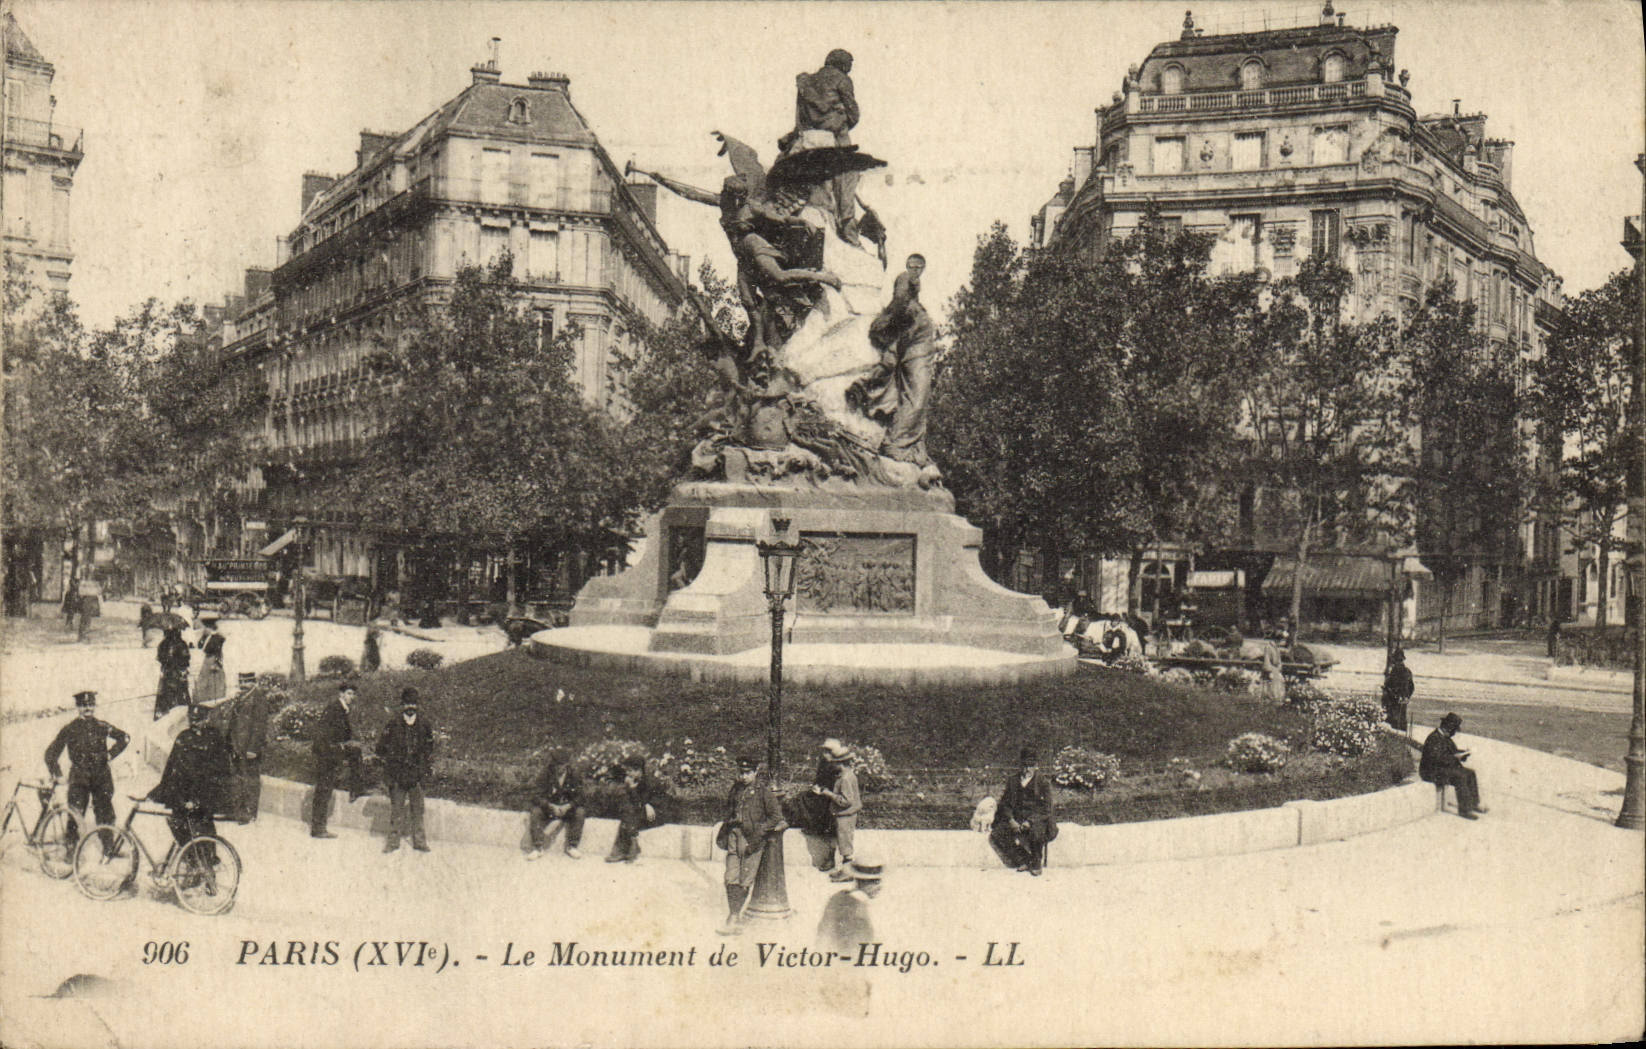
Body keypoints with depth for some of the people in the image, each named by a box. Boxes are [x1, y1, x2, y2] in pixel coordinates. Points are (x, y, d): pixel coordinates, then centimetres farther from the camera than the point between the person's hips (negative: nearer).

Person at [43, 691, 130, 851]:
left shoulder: (102, 726, 8)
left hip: (101, 776, 1)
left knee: (105, 814, 1)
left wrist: (111, 754, 2)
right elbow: (52, 752, 1)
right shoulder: (69, 729, 3)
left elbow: (124, 738, 14)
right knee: (75, 815, -6)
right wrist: (55, 773, -11)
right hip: (79, 777, -1)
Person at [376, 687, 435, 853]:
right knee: (396, 808, 2)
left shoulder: (425, 725, 4)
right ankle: (393, 839, 11)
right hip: (397, 776, -1)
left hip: (417, 775, 1)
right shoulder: (392, 726, -1)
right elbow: (380, 748, 9)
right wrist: (388, 763, 5)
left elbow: (430, 747, 16)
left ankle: (419, 841, 10)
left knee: (417, 808, 4)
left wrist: (429, 765, 11)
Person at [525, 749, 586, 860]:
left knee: (580, 812, -28)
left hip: (568, 809, 1)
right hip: (548, 809, 0)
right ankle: (537, 847, -17)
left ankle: (572, 846, -14)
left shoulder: (573, 775, -10)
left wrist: (568, 806, -30)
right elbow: (537, 797, -18)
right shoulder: (545, 775, -13)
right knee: (536, 811, -29)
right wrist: (551, 806, -34)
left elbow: (578, 797, -10)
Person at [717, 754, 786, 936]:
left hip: (753, 839, -5)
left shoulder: (764, 790, -8)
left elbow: (775, 816, -7)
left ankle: (735, 916, 8)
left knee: (745, 880, -2)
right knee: (731, 879, -1)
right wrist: (724, 833, 15)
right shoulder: (736, 788, 10)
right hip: (735, 837, 5)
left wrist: (758, 834, -11)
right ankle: (734, 916, 4)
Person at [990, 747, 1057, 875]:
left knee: (1036, 832, -39)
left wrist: (1029, 821, -21)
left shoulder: (1044, 783, -1)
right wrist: (1011, 820, -10)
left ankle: (1036, 864, -9)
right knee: (995, 836, -19)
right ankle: (1023, 861, -3)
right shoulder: (1012, 781, 10)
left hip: (1037, 820, -4)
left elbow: (1046, 809, -7)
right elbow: (1005, 804, 10)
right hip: (1016, 820, 4)